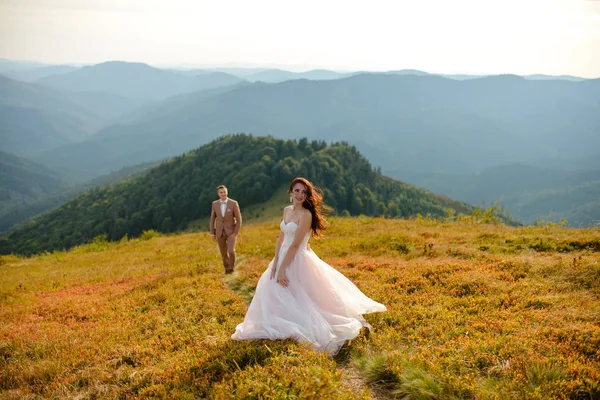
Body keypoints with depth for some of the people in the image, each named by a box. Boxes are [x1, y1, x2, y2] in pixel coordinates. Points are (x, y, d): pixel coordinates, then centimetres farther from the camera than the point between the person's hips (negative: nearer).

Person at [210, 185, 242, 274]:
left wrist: (235, 233, -16)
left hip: (231, 232, -3)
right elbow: (212, 219, 5)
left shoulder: (234, 203, -13)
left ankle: (232, 266, 12)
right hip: (220, 232, 3)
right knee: (224, 253, 11)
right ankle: (227, 267, 37)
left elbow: (239, 219, -9)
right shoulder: (215, 204, -4)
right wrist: (212, 234, 3)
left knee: (231, 251, -17)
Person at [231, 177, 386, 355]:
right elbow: (281, 238, 7)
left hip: (298, 261, -9)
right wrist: (275, 263, -3)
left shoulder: (305, 214, -18)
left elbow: (295, 245, -21)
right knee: (275, 295, 17)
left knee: (301, 301, -2)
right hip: (284, 258, 9)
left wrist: (282, 269, -21)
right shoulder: (287, 210, 7)